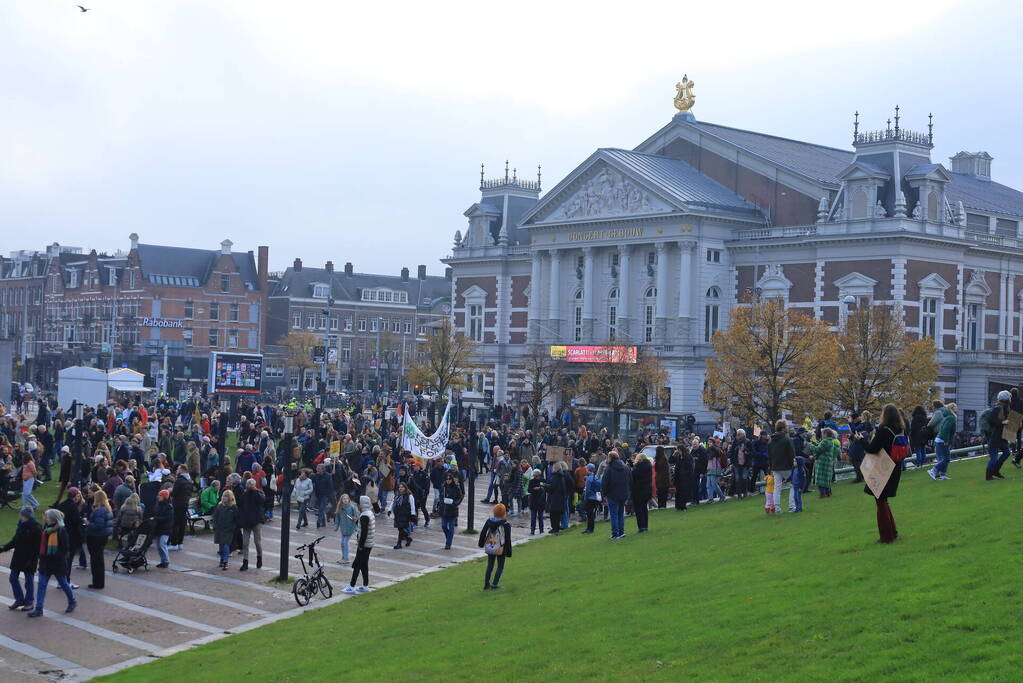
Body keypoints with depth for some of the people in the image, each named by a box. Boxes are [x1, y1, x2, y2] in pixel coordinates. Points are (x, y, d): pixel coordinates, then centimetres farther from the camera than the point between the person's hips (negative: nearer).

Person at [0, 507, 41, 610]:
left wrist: (32, 560, -21)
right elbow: (15, 541, 15)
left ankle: (29, 602, 17)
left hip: (29, 559, -7)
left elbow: (37, 547, -17)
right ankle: (19, 599, 25)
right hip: (18, 557, 7)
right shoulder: (21, 525, 5)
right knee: (13, 578, 10)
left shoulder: (36, 528, -17)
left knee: (29, 580, 4)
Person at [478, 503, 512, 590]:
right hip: (501, 549, -4)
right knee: (500, 567, 11)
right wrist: (508, 552, -5)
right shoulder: (506, 525, -15)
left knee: (489, 566, 16)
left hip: (490, 548, 4)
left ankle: (486, 584, 17)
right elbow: (508, 540, -13)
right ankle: (494, 584, 6)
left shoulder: (489, 522, -4)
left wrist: (481, 543, 18)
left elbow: (483, 533, 2)